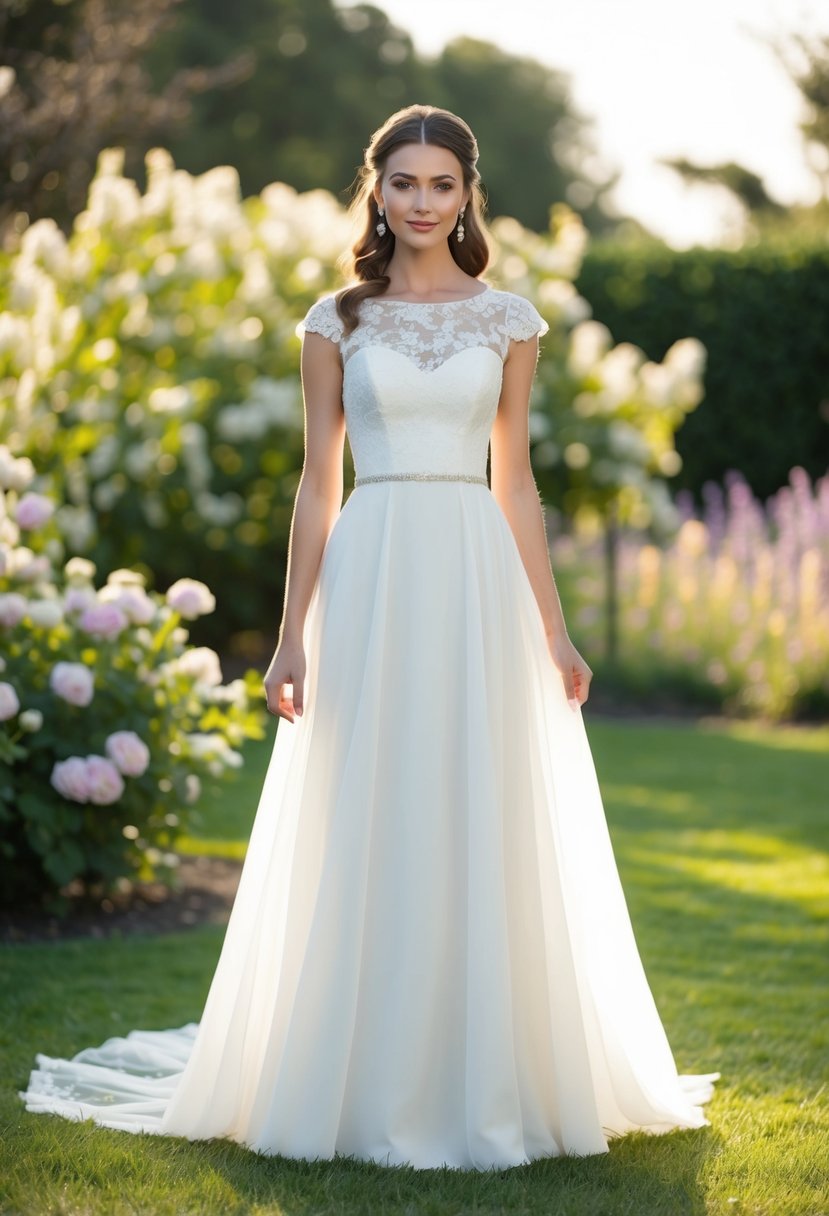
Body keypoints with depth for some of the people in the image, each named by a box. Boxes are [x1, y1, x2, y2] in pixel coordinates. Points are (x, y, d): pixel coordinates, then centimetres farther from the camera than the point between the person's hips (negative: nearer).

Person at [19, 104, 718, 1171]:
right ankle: (370, 1089, 11)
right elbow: (317, 484, 5)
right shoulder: (338, 322, 6)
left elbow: (515, 482, 10)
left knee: (486, 833, 2)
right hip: (370, 577, -1)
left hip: (478, 582, 1)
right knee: (366, 833, 1)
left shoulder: (508, 320, 8)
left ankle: (484, 1081, 12)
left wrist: (553, 630, 6)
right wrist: (292, 634, -1)